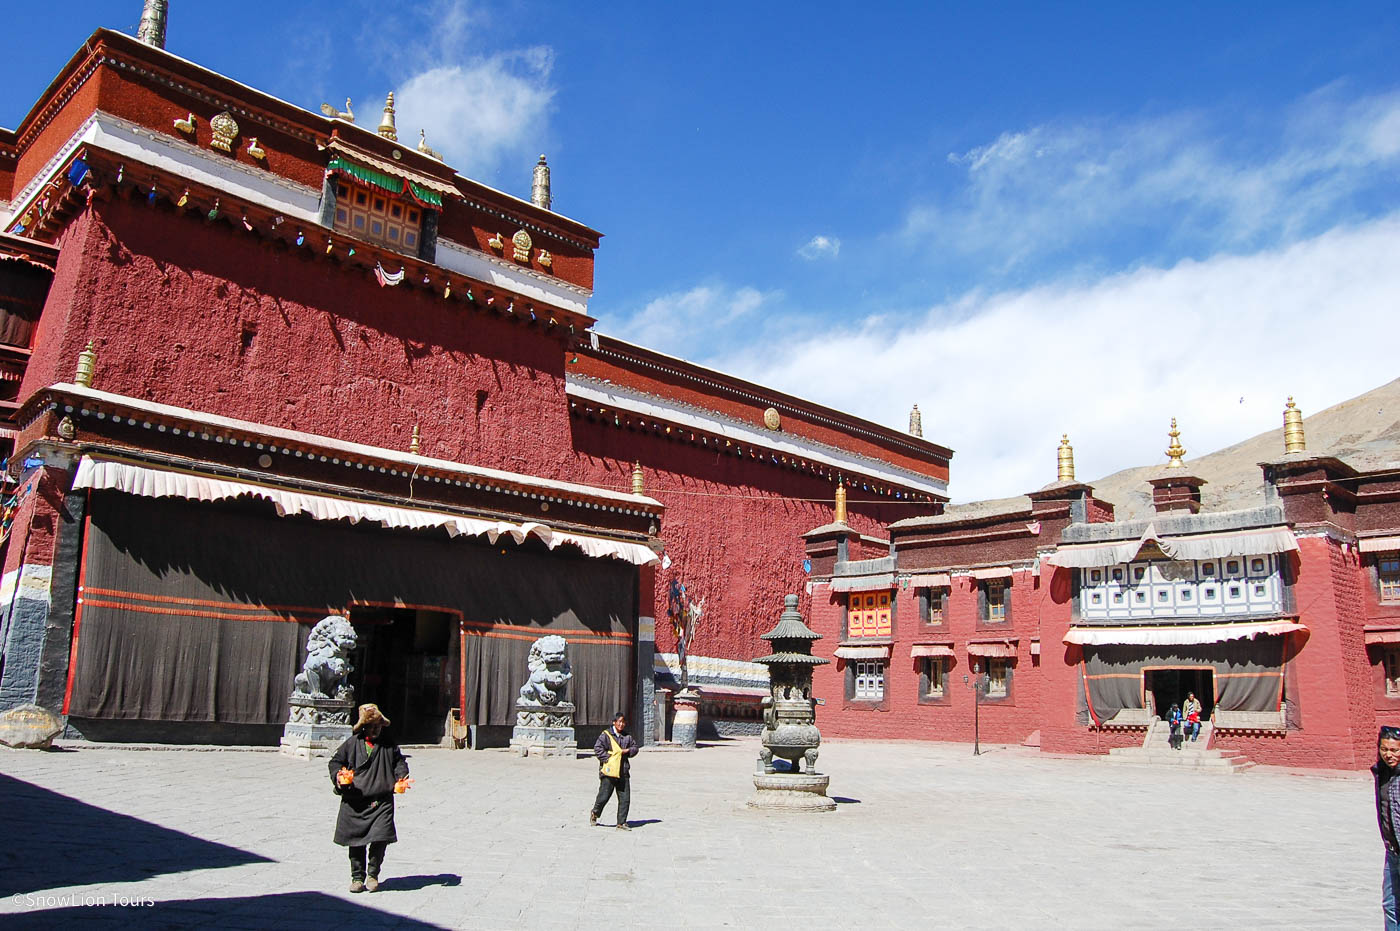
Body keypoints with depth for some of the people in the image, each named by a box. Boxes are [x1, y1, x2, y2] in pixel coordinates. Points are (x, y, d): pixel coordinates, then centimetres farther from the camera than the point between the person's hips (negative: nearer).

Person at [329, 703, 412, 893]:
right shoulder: (352, 743, 4)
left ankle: (373, 874, 11)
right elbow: (335, 761, 8)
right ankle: (357, 877, 21)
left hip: (382, 801, 0)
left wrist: (401, 778, 0)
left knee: (380, 838, -9)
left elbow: (399, 761, 17)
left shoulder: (389, 744, 9)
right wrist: (339, 777, -10)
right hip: (355, 801, 0)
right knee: (355, 841, 5)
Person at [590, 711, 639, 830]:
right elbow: (597, 748, -8)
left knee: (625, 799, 1)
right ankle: (595, 812, 30)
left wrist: (628, 750, -1)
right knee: (604, 796, 1)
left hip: (623, 772, 5)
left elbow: (635, 747, 20)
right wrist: (607, 758, -15)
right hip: (609, 771, -5)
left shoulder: (627, 736, 14)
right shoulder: (605, 735, -3)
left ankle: (622, 823, 10)